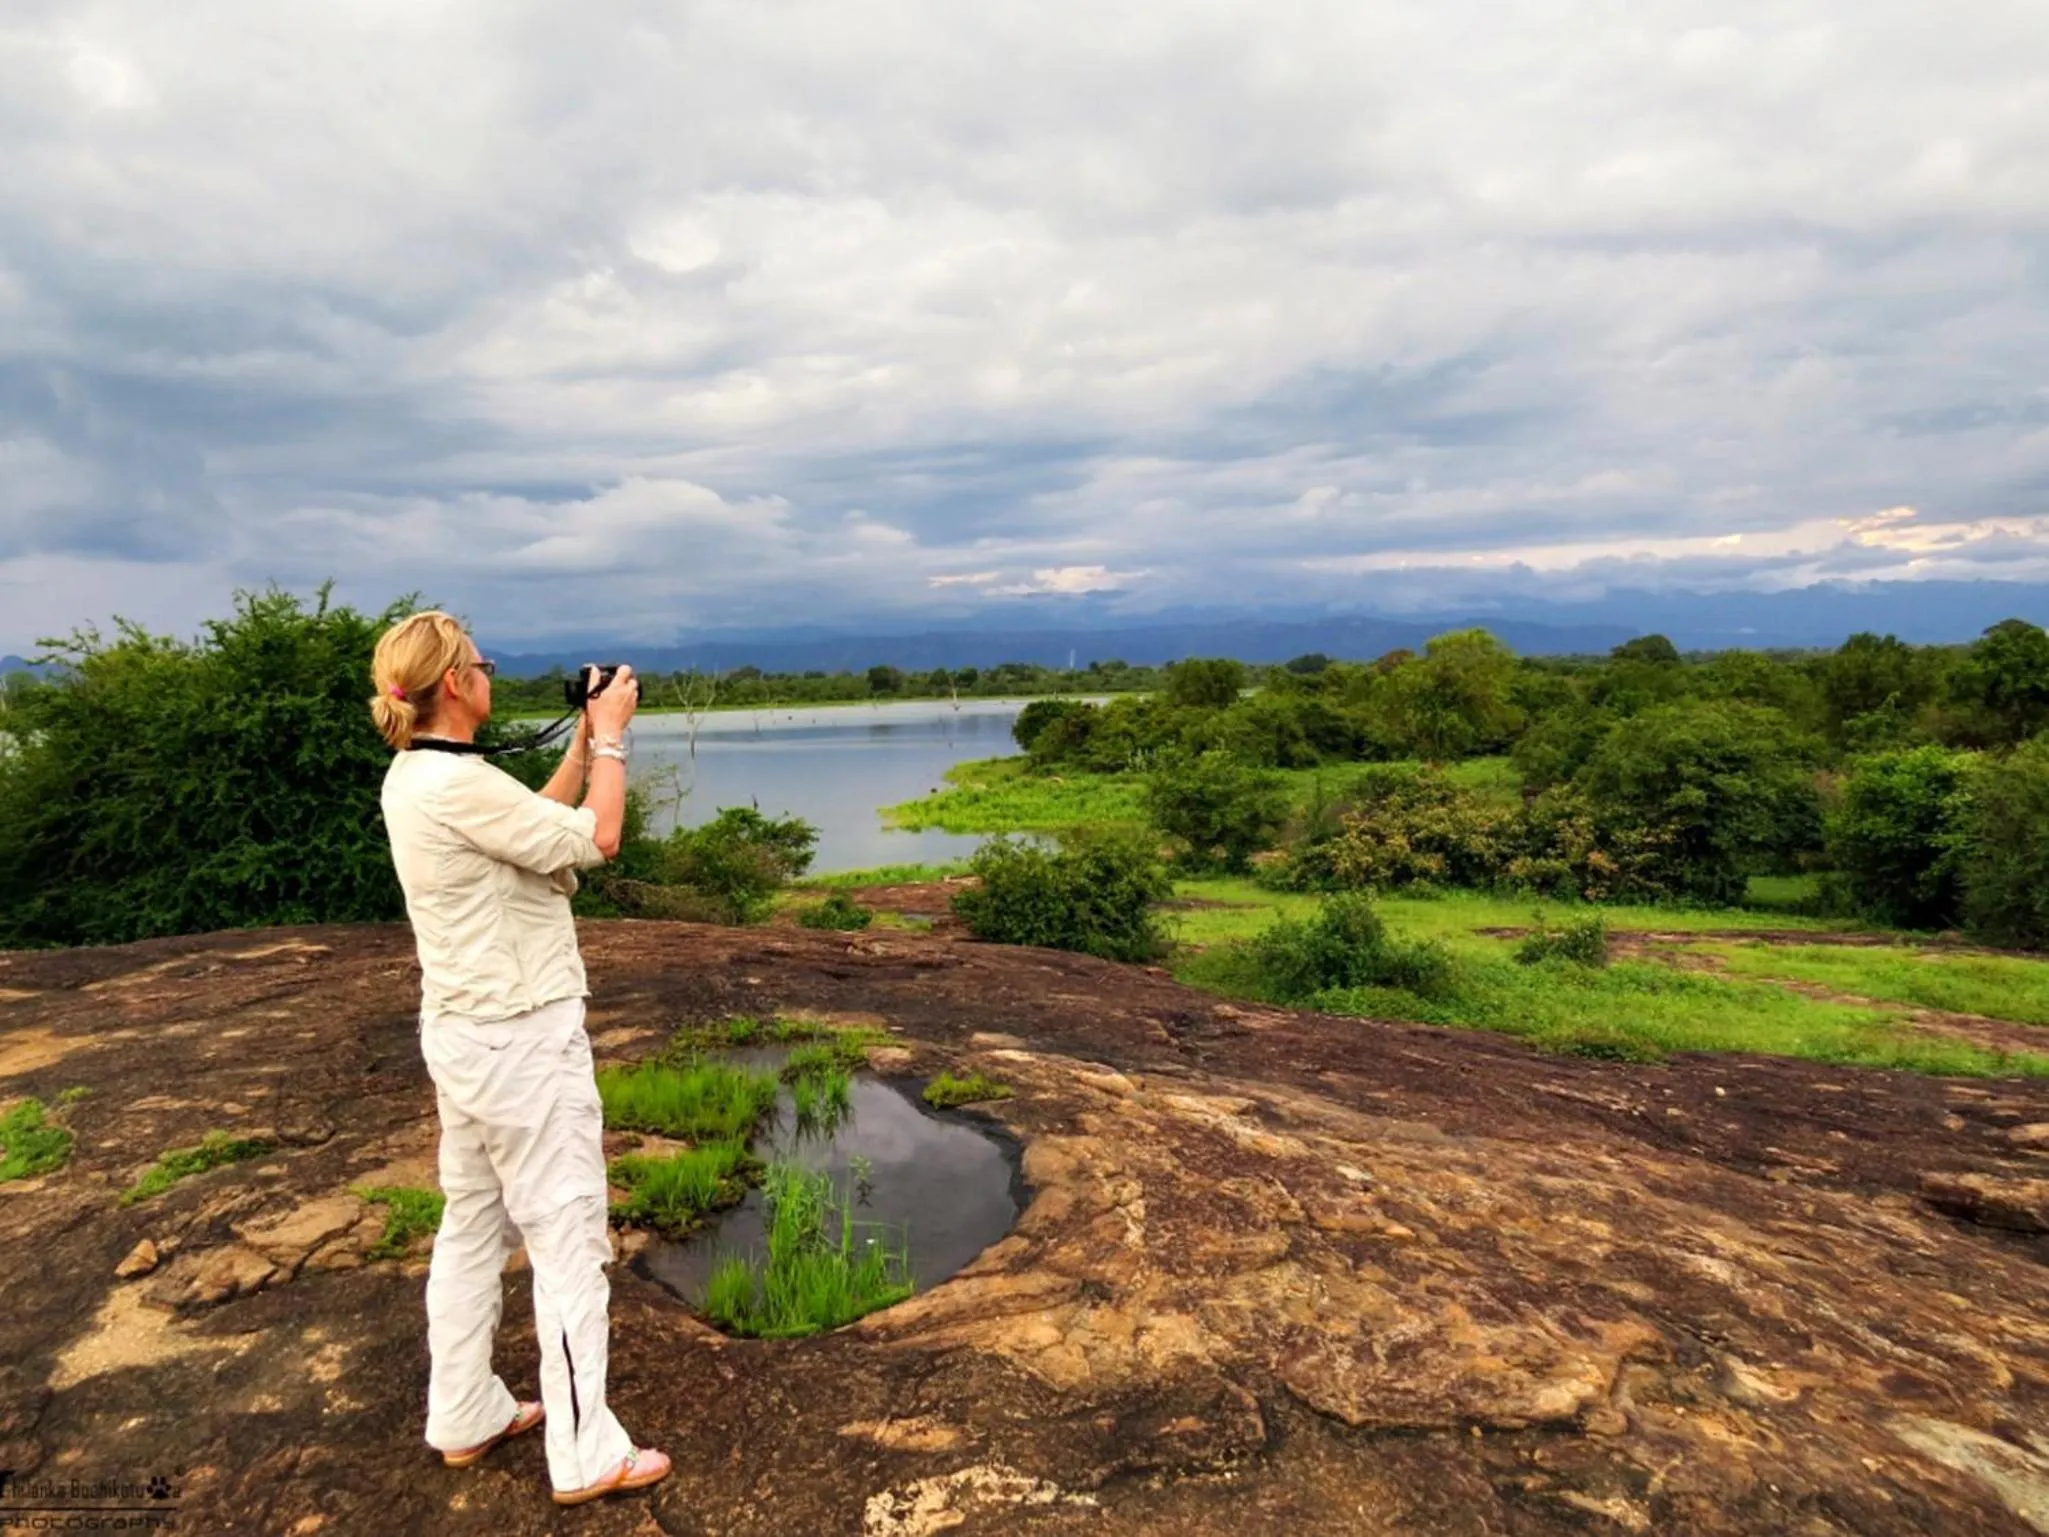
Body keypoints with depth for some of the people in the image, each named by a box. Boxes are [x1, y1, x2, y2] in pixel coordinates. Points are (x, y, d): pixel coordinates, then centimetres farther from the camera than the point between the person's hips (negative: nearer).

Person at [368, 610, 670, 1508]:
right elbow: (595, 839, -20)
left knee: (473, 1226, 19)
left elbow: (538, 822, 14)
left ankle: (466, 1418, 34)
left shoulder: (413, 776, 6)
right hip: (522, 1040, -10)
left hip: (464, 1032, 10)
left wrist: (585, 741, 9)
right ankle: (585, 1456, 15)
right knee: (567, 1237, 2)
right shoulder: (454, 783, -24)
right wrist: (612, 736, -10)